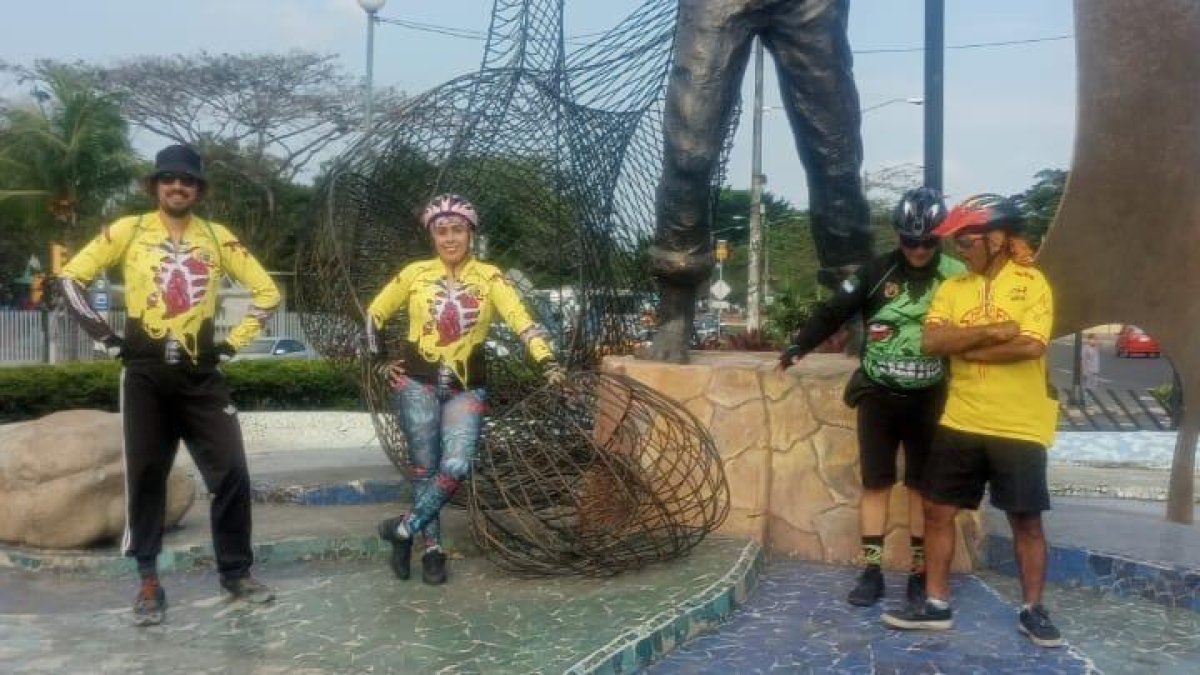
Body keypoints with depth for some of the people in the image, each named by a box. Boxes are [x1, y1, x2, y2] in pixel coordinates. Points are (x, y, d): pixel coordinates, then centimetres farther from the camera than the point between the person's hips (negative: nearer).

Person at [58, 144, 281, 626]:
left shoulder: (218, 237, 7)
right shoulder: (129, 230, 3)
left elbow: (266, 291, 12)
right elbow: (71, 278, 4)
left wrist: (234, 343, 5)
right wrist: (107, 338, -1)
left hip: (202, 375, 2)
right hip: (146, 375, -1)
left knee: (231, 472, -2)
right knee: (146, 476, 2)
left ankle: (236, 572, 13)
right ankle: (149, 581, 13)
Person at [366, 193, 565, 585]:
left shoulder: (488, 276, -3)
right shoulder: (415, 273, 0)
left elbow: (520, 319, -16)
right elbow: (374, 314, 13)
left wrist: (548, 362, -28)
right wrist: (381, 361, 8)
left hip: (465, 388, 0)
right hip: (417, 382, 0)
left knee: (456, 466, -14)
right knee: (425, 468, 2)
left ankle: (405, 528, 7)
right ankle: (432, 549, 18)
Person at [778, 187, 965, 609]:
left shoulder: (956, 278, -3)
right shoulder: (877, 272, -3)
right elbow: (835, 312, -3)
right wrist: (798, 345, -11)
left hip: (928, 399, 0)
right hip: (878, 395, 1)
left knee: (922, 485, 8)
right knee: (875, 483, 5)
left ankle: (920, 572, 17)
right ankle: (871, 571, 12)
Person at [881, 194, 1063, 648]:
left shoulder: (1031, 283, -7)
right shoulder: (952, 288, 6)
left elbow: (1031, 346, -21)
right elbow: (931, 342, -8)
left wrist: (963, 347, -12)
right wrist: (990, 331, -18)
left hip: (1019, 427, -4)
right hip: (960, 423, 5)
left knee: (1026, 521, 7)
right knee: (937, 511, 6)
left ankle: (1032, 611, 23)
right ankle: (937, 605, 18)